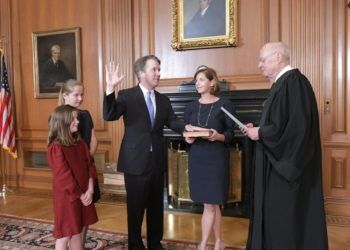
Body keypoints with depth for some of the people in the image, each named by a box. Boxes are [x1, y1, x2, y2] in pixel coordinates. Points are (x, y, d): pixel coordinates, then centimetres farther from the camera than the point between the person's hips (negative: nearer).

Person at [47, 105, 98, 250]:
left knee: (77, 232, 17)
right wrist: (80, 195, -12)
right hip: (66, 196, -6)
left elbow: (90, 165, 3)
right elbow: (64, 176, -18)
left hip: (84, 195, 6)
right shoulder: (56, 147, -17)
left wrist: (89, 190, -8)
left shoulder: (80, 143, 6)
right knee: (64, 235, 5)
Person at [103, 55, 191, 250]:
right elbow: (109, 116, -20)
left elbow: (172, 121, -1)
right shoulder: (126, 95, -7)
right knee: (135, 207, 11)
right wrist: (110, 88, -32)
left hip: (157, 161, 5)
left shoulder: (163, 100, 8)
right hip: (136, 161, -5)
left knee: (156, 206, 18)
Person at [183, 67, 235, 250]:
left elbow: (231, 134, -4)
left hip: (217, 158, -4)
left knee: (210, 204, 1)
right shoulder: (191, 107, 8)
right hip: (196, 158, 4)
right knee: (213, 204, 13)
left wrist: (219, 136, -23)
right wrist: (187, 138, -11)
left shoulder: (224, 105, -4)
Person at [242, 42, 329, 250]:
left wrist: (260, 133, -15)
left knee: (285, 216, 2)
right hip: (280, 164, 10)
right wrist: (258, 129, 6)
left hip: (287, 164, -10)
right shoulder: (284, 82, 14)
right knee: (276, 217, 16)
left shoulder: (293, 81, -16)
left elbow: (296, 126, -26)